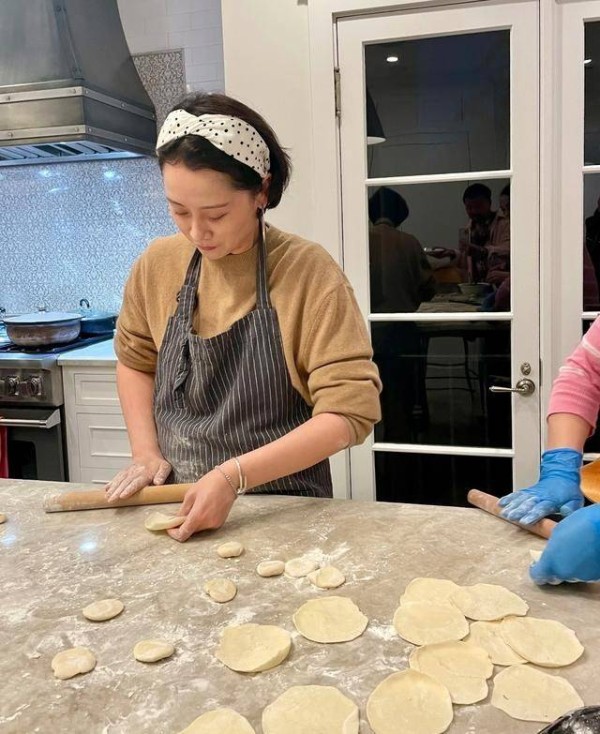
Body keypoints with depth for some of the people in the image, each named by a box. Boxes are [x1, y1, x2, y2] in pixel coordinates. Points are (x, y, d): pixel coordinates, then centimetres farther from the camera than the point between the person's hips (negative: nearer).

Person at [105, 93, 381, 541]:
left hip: (282, 508, -2)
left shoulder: (309, 272, -16)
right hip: (175, 504, 2)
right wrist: (146, 453, 0)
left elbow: (350, 411, -19)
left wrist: (234, 475, -25)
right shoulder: (158, 265, -2)